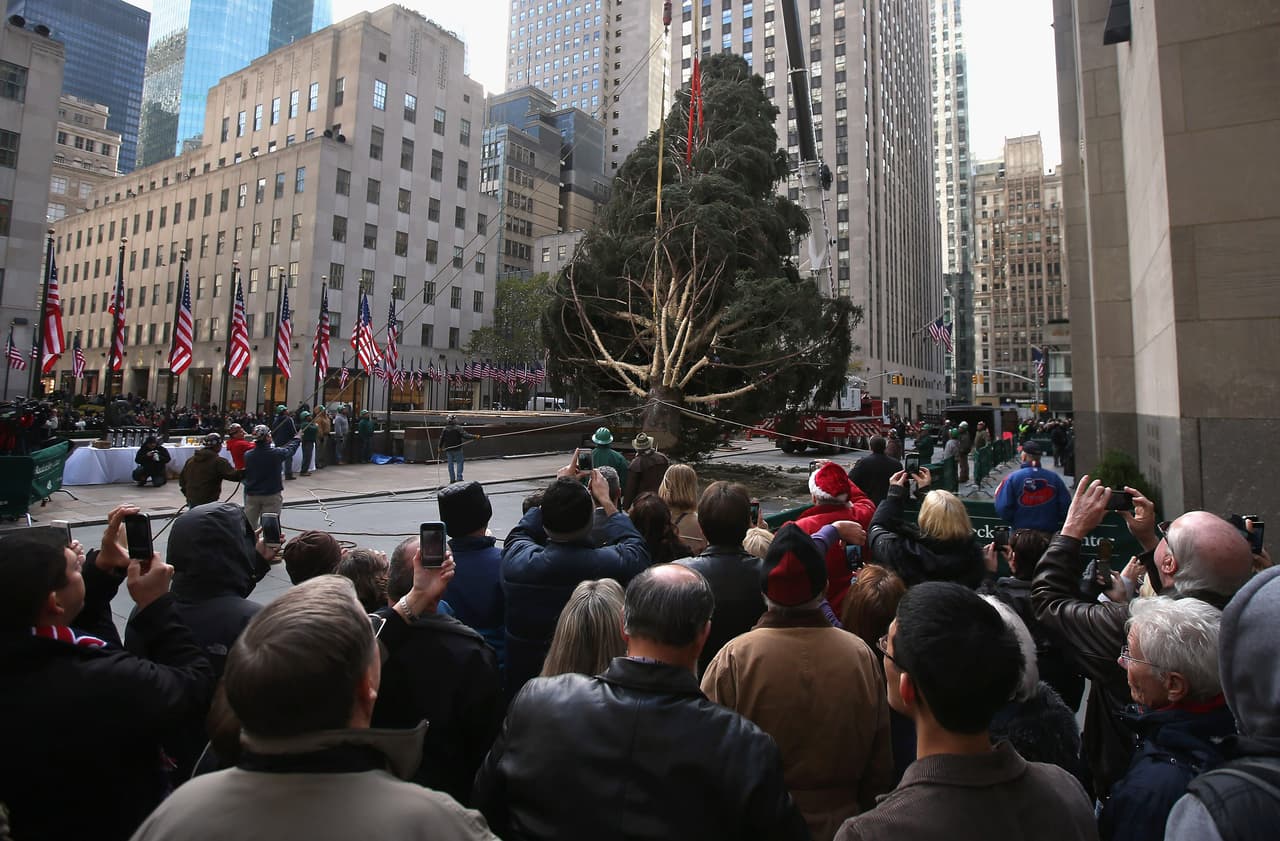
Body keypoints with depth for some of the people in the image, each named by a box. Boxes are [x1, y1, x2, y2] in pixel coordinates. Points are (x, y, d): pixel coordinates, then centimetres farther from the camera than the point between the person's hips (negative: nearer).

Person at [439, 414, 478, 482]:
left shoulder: (444, 429, 2)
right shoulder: (458, 428, -13)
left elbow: (442, 439, 8)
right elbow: (465, 435, -23)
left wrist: (440, 447, 21)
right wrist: (474, 437, -25)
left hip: (448, 449, 5)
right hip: (457, 449, -4)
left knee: (450, 463, 11)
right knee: (459, 462, 3)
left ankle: (452, 479, 14)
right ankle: (459, 478, -4)